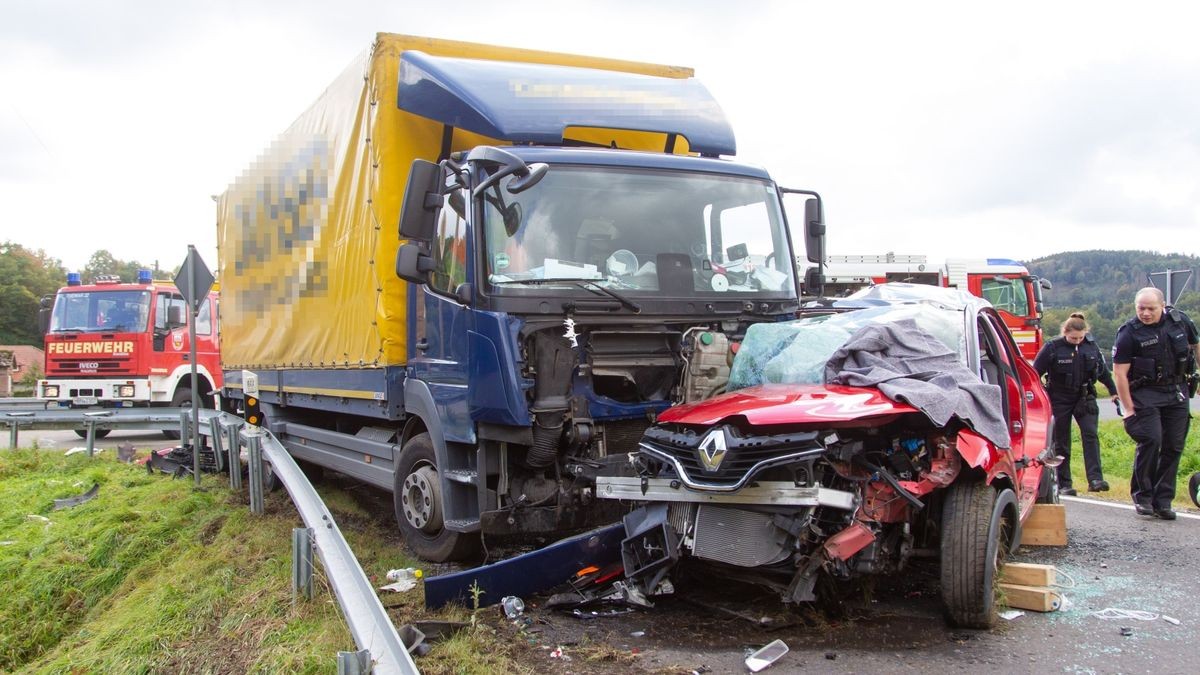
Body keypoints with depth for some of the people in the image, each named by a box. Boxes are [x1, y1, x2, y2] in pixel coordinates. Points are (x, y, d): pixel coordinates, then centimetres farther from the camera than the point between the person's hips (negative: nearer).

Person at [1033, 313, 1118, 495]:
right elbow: (1035, 372, -6)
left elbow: (1103, 371, 16)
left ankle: (1095, 479, -19)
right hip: (1060, 400, -2)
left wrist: (1114, 391, 21)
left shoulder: (1091, 346, 2)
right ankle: (1063, 484, 8)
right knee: (1061, 442, 2)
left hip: (1084, 398, 3)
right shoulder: (1052, 348, -10)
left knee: (1090, 434, -14)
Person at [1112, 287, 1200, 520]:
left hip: (1177, 392, 4)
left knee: (1173, 447, 2)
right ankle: (1142, 495, -4)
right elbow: (1119, 373, -11)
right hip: (1146, 394, -4)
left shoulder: (1180, 321, 1)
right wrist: (1129, 408, -14)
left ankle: (1163, 500, 9)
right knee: (1151, 440, -17)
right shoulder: (1129, 333, -11)